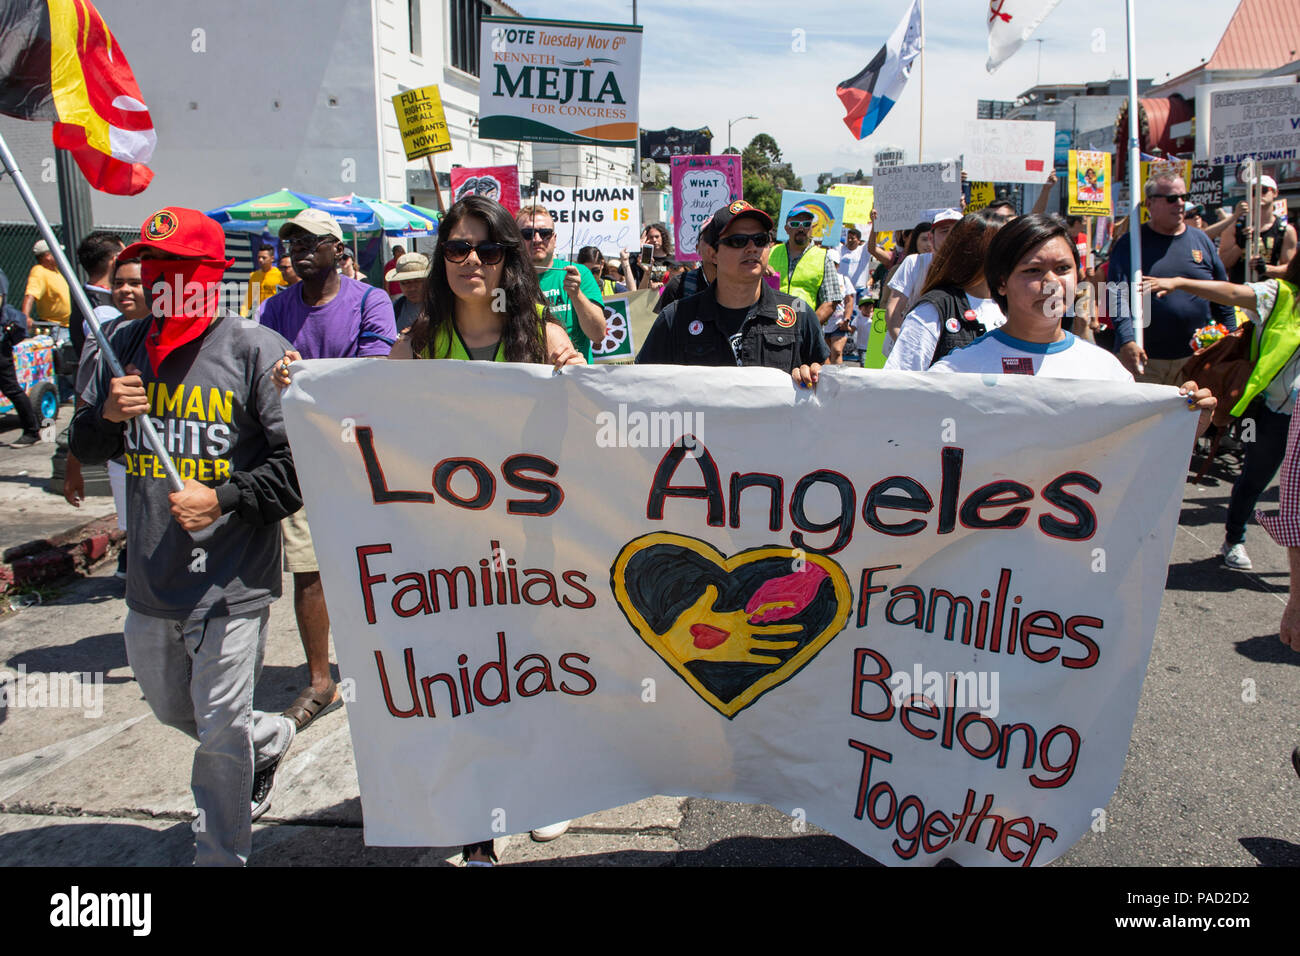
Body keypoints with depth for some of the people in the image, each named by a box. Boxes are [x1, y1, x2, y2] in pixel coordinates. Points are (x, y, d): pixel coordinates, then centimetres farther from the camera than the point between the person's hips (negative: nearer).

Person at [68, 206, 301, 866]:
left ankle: (219, 858, 24)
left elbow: (298, 459, -13)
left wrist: (222, 498, -21)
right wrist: (107, 416, -8)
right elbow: (84, 448, 13)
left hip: (231, 584, -7)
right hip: (150, 583, 7)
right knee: (170, 710, 26)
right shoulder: (125, 347, 7)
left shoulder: (255, 349, -11)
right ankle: (269, 739, 52)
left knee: (220, 735, 3)